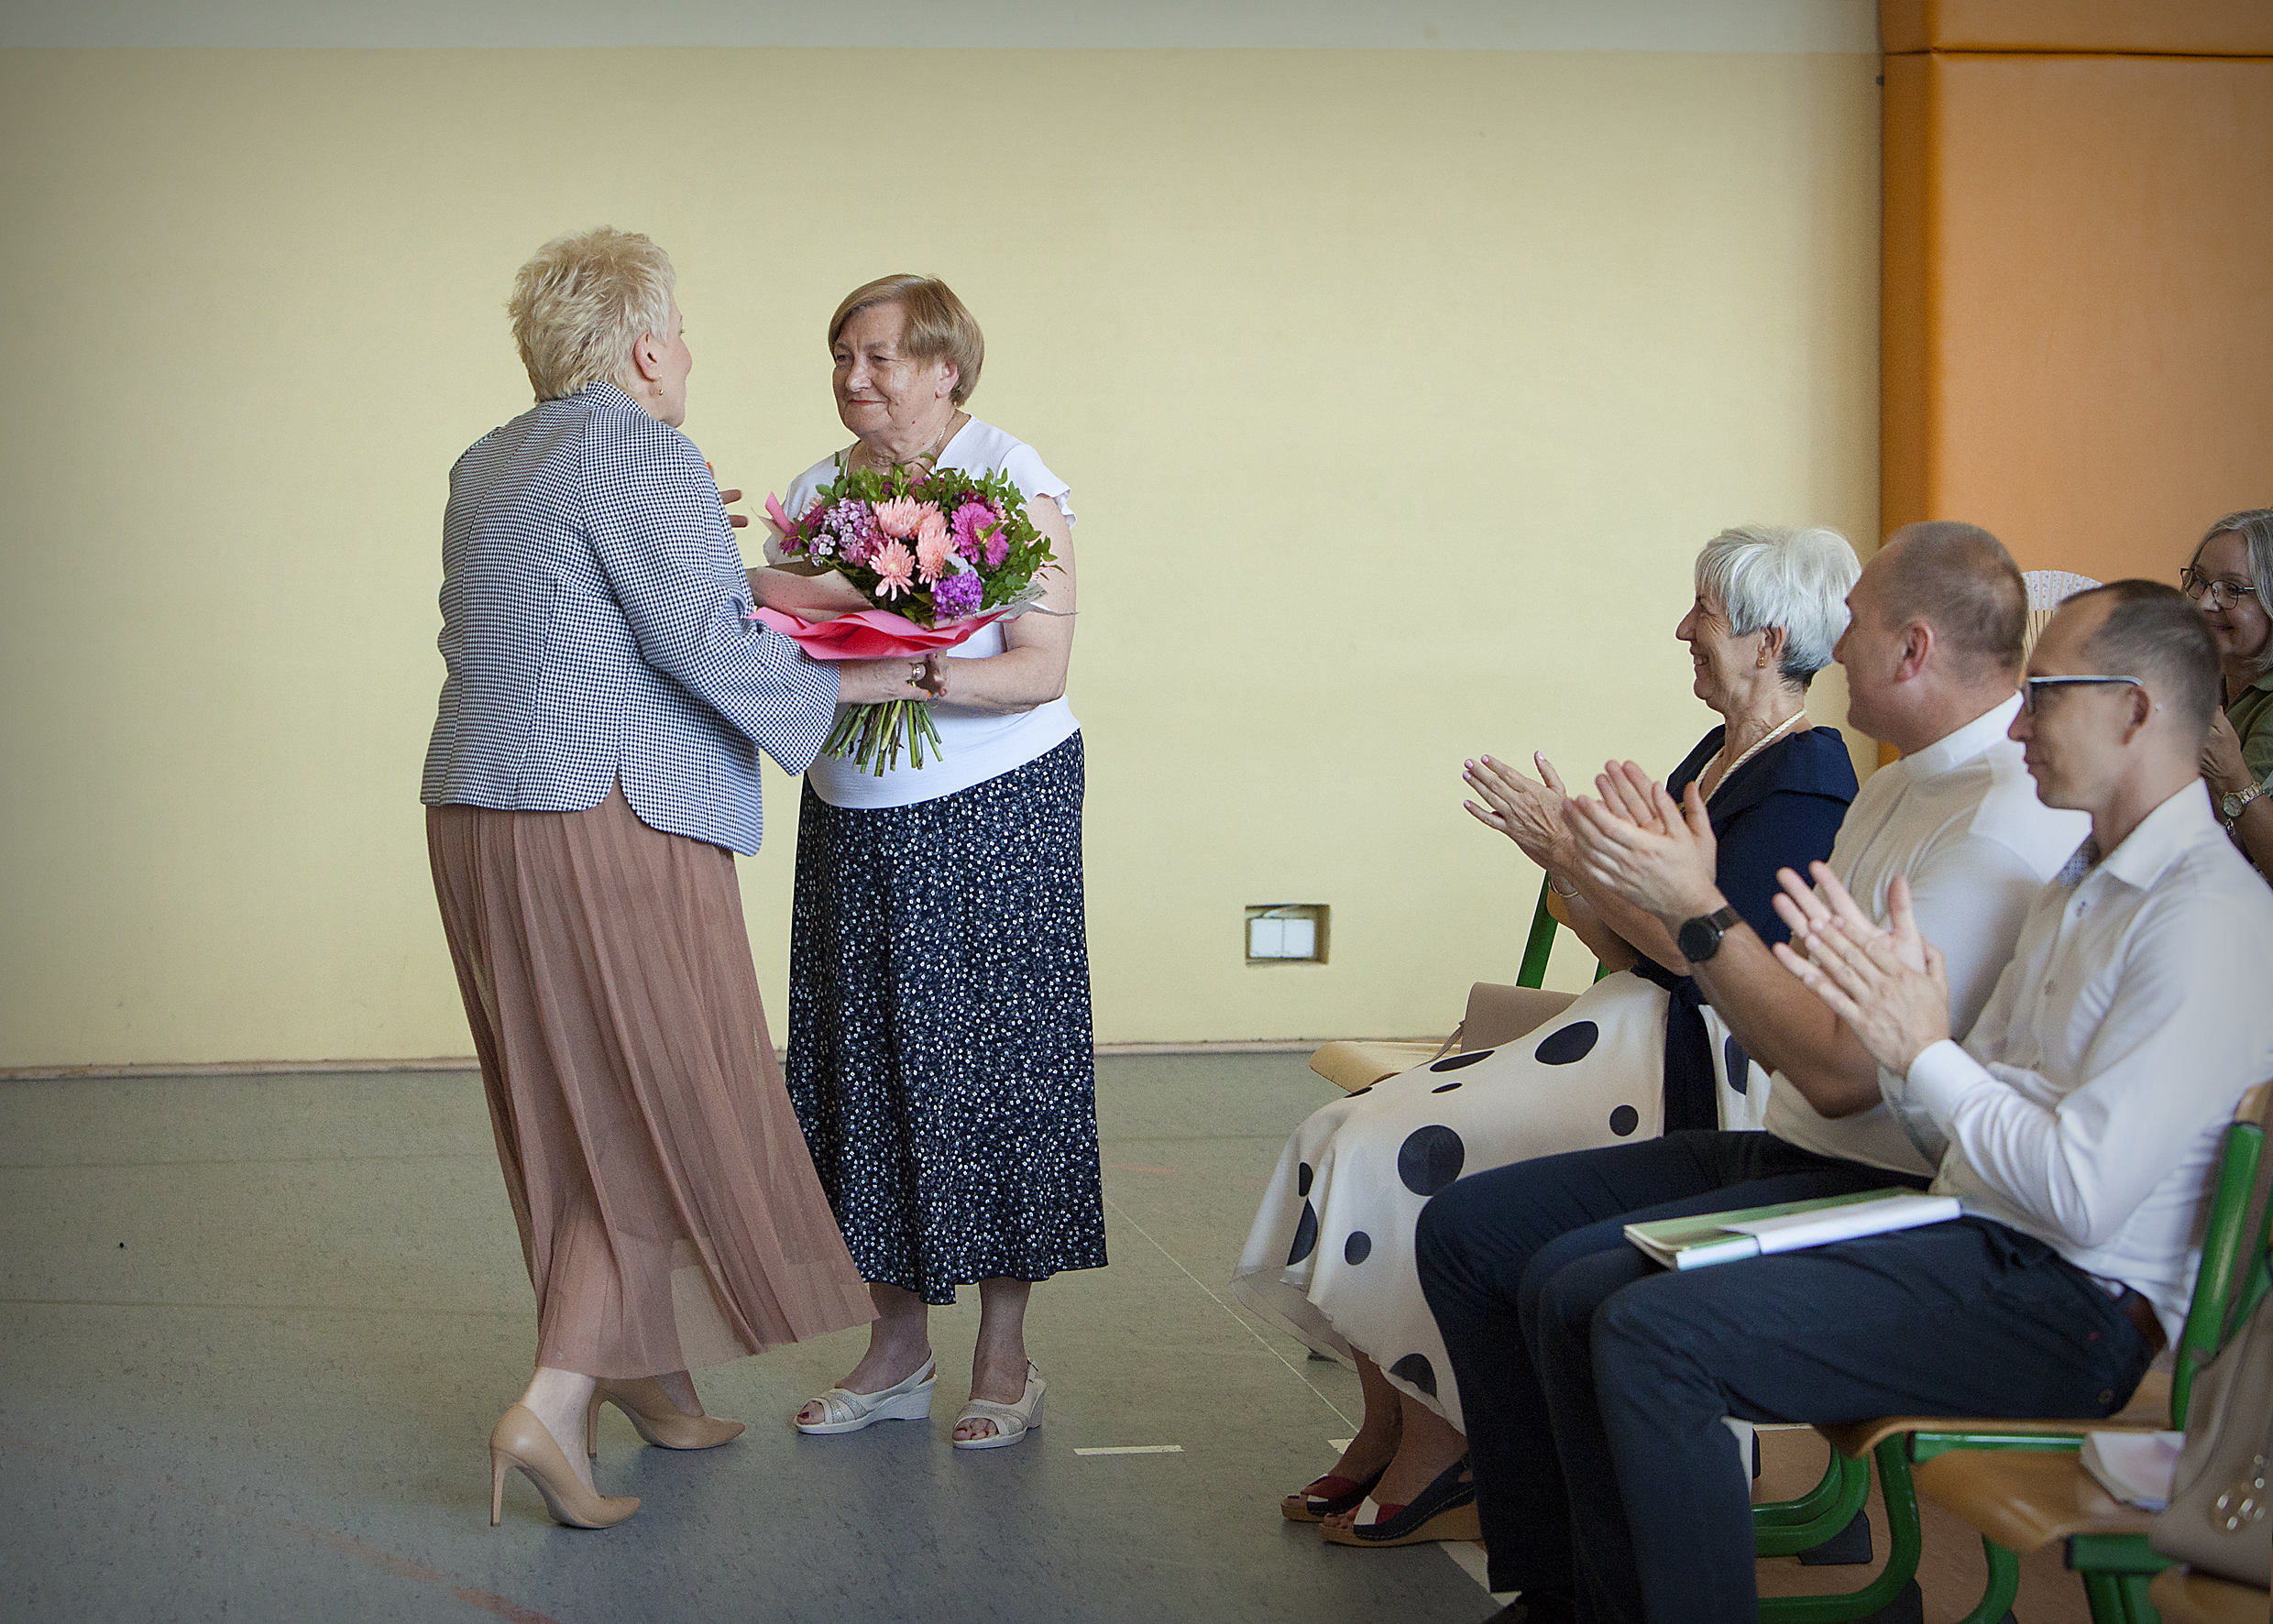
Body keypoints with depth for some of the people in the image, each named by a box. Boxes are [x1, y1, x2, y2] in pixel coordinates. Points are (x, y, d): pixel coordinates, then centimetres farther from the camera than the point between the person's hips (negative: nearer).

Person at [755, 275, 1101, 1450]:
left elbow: (1039, 669, -14)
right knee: (866, 1067, 5)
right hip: (854, 817, 5)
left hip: (995, 811, -5)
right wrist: (762, 612, -15)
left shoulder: (1009, 477, -7)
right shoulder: (817, 488, 9)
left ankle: (1004, 1356, 8)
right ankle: (898, 1351, 16)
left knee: (992, 1061, -2)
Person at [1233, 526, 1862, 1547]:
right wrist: (1561, 857, 2)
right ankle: (1386, 1435, 2)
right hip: (1624, 1033, 10)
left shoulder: (1804, 782, -11)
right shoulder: (1717, 758, 18)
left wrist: (1573, 851, -13)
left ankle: (1436, 1459, -6)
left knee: (1399, 1155, -20)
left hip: (1690, 1075, -10)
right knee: (1345, 1132, -4)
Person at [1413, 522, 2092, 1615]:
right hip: (1786, 1153, 11)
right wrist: (1663, 885, 8)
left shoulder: (2007, 821, -19)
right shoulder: (1902, 786, 15)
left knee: (1578, 1280, -28)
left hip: (1886, 1196, -11)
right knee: (1467, 1228, 4)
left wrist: (1700, 909, -18)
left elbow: (1844, 1072, -22)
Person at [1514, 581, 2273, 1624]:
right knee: (1573, 1293, 2)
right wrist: (1897, 1007, 0)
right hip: (1970, 1239, 10)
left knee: (1650, 1335, -24)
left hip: (2065, 1304, -10)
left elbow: (2083, 1194, -22)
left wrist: (1924, 1052, -14)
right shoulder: (2085, 882, 20)